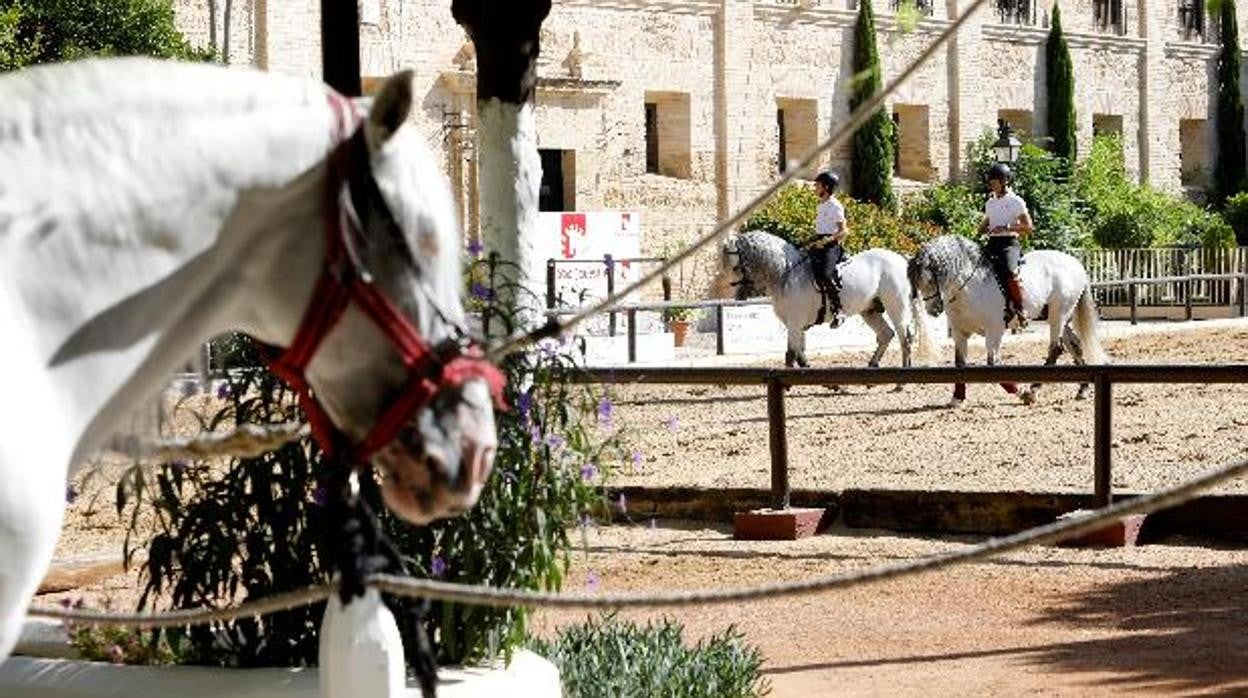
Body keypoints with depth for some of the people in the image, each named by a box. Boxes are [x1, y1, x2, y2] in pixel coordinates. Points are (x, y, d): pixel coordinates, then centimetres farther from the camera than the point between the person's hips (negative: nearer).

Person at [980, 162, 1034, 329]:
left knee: (1009, 271, -32)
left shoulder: (1016, 202, 0)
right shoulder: (990, 203, 19)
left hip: (1009, 243, -7)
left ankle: (1019, 311, -25)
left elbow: (1029, 227, -5)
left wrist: (1006, 228, -17)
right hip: (991, 243, 7)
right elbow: (983, 226, 29)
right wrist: (984, 230, 3)